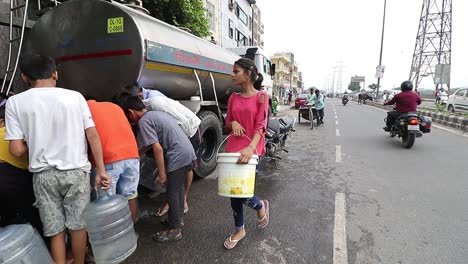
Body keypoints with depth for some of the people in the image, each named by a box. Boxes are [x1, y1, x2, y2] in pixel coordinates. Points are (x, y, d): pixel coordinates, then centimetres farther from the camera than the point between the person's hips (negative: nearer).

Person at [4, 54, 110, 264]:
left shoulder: (15, 102, -2)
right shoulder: (74, 96, -3)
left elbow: (17, 150, -5)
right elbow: (93, 136, -6)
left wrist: (35, 144, 17)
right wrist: (101, 171, -2)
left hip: (43, 175, 0)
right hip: (76, 171, 0)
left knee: (55, 230, 14)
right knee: (77, 225, 15)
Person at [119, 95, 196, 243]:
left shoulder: (143, 121, -9)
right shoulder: (156, 113, 18)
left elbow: (158, 149, -17)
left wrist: (162, 174, -11)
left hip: (178, 157, -9)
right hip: (188, 153, 9)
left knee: (172, 192, 4)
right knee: (178, 188, 23)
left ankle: (174, 230, 18)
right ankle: (178, 219, 39)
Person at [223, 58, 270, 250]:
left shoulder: (261, 97, -5)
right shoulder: (233, 98, 9)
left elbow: (260, 126, -14)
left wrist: (250, 147, -29)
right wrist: (233, 123, -10)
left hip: (251, 150, -5)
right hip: (233, 149, 5)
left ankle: (261, 206, 29)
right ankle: (239, 230, 33)